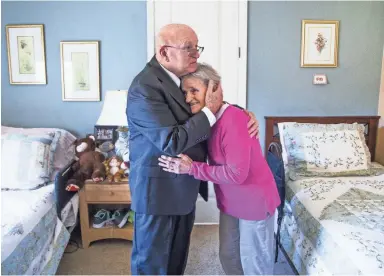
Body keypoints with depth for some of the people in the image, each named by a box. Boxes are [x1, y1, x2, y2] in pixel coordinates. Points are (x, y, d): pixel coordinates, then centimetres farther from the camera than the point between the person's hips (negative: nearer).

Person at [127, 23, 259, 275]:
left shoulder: (186, 76, 3)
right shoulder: (145, 87, -23)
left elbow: (218, 106, 15)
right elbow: (171, 142, -29)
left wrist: (243, 114, -5)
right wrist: (210, 111, -22)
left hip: (184, 186, 8)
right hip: (158, 189, -8)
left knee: (178, 255, 24)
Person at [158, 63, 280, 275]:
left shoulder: (233, 119, -27)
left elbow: (236, 173, -28)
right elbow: (216, 162, 4)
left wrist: (192, 168, -26)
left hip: (255, 201, -8)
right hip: (230, 201, 8)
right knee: (228, 256, 20)